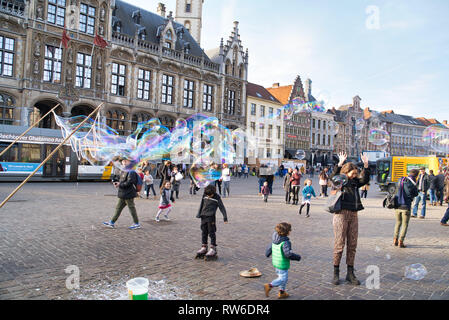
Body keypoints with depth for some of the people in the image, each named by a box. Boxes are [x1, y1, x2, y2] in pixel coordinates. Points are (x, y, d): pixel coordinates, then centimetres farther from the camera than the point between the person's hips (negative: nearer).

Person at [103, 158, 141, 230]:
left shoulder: (131, 171, -16)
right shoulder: (124, 171, 14)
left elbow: (129, 182, -23)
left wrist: (120, 184, -17)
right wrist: (117, 183, 3)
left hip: (128, 194, -10)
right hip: (123, 195, 10)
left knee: (132, 208, 0)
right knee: (118, 208, 14)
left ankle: (137, 224, 11)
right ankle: (112, 223, 22)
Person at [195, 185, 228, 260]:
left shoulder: (217, 198, -5)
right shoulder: (205, 196, 8)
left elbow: (222, 207, -3)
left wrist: (225, 217, -7)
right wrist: (199, 214, 21)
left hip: (211, 217, -5)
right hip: (203, 217, 5)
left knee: (212, 233, -5)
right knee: (204, 233, 11)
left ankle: (213, 249, 2)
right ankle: (204, 248, 21)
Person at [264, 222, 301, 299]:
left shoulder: (275, 238, -4)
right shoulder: (285, 242, -28)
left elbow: (270, 247, 9)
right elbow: (288, 254, -33)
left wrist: (267, 254, 29)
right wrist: (297, 257, -16)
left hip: (275, 262, 8)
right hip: (282, 265, -8)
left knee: (282, 277, 22)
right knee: (283, 279, 7)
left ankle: (282, 293, 31)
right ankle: (269, 286, -1)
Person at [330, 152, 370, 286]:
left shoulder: (355, 182, 16)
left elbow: (365, 180, 4)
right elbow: (333, 177, -21)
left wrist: (366, 165, -6)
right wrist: (340, 164, -30)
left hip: (353, 215, 6)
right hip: (341, 214, -6)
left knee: (352, 244, 8)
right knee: (339, 244, -4)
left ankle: (350, 273, 17)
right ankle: (336, 273, 7)